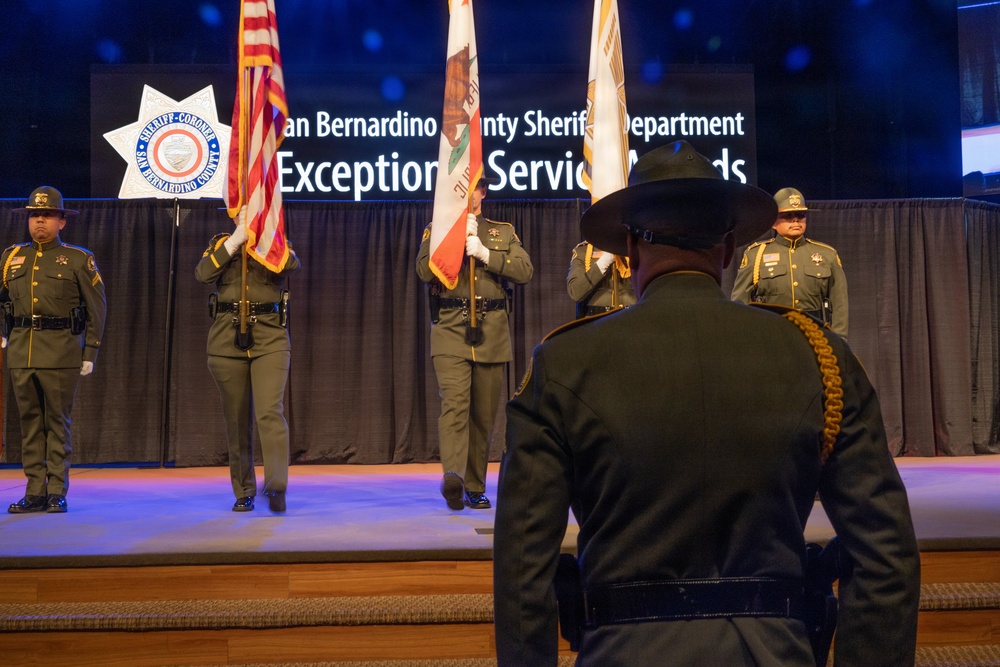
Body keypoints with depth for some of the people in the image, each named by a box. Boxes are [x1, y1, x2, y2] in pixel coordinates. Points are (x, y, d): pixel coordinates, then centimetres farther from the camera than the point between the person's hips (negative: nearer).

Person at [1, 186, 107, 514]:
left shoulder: (79, 259, 2)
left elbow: (97, 308, 2)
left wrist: (90, 353, -1)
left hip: (61, 354, -4)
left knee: (57, 422, 0)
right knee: (29, 422, 6)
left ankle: (57, 493, 7)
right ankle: (35, 492, 12)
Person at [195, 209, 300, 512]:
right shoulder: (221, 243, 12)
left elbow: (291, 264, -15)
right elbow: (203, 274, -8)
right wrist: (235, 240, -12)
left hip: (270, 340, -2)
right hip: (227, 340, 2)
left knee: (270, 412, -17)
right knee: (236, 419, 6)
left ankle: (276, 485, -20)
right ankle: (244, 492, 15)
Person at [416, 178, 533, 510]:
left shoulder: (504, 232, 16)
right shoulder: (436, 230, 13)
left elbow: (525, 270, 1)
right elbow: (425, 271, -4)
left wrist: (484, 253, -9)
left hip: (492, 334, 2)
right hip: (450, 332, -2)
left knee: (484, 414, 6)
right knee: (454, 404, -20)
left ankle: (475, 487, 15)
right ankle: (453, 476, -32)